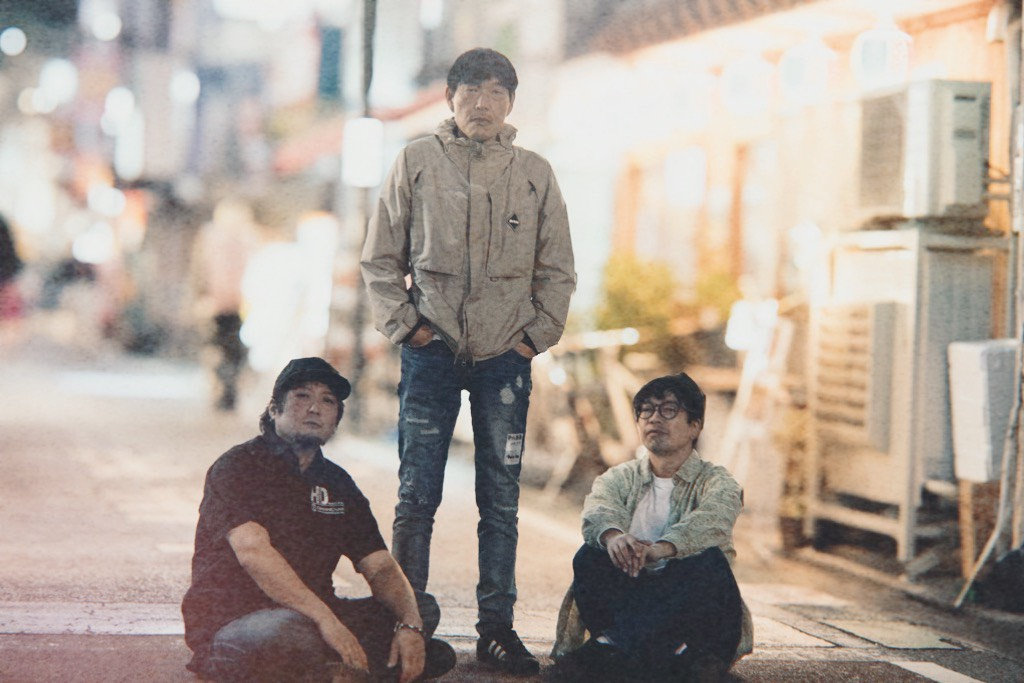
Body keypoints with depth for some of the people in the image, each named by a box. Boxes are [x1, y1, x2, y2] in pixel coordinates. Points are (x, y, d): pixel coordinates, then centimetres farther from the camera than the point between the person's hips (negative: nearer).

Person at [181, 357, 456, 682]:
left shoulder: (336, 483, 14)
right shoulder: (238, 467, -7)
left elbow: (380, 567, 7)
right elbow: (252, 551, -23)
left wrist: (410, 626, -15)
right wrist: (325, 619, -33)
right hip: (228, 627, -8)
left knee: (423, 609, -3)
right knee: (289, 632, -41)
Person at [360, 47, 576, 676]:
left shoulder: (535, 174, 7)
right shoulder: (418, 163, 3)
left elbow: (557, 270, 12)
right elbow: (381, 258, 6)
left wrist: (537, 334, 2)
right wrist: (404, 323, -3)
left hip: (505, 353, 1)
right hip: (432, 349, -1)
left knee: (501, 499, 4)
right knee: (417, 496, -1)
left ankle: (497, 626, 11)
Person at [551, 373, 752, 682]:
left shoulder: (716, 481, 5)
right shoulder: (619, 478, 14)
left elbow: (710, 521, -20)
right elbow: (598, 511, -11)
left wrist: (662, 547, -42)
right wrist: (613, 536, -38)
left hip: (687, 606, -2)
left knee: (709, 560, -30)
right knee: (591, 556, -23)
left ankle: (612, 649, -43)